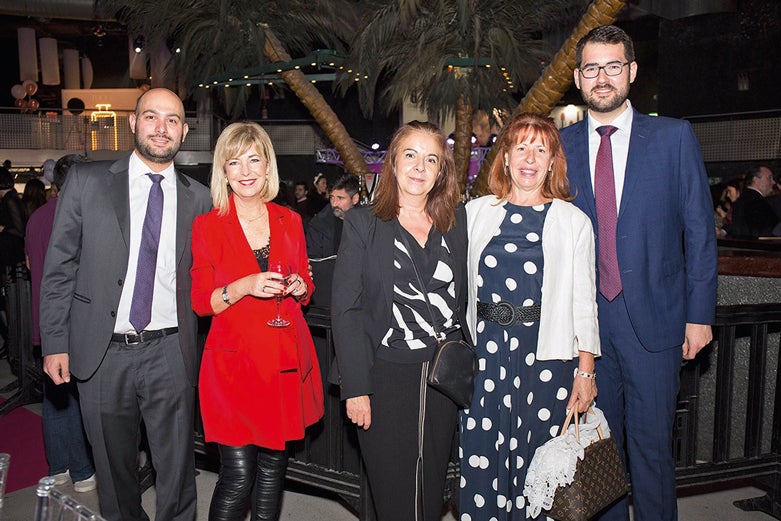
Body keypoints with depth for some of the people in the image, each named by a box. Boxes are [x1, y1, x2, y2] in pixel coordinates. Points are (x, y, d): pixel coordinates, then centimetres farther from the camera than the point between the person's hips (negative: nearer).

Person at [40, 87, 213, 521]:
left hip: (170, 354, 0)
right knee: (113, 465, 17)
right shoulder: (86, 181, 0)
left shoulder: (198, 199, 2)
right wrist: (55, 342, -2)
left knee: (176, 468, 10)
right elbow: (59, 267, 1)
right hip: (101, 353, 0)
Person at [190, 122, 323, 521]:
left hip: (286, 361, 3)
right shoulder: (207, 225, -1)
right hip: (235, 361, -3)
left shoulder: (289, 221, 8)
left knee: (273, 467, 11)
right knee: (238, 476, -4)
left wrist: (298, 288, -6)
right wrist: (245, 286, -18)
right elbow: (200, 301, -2)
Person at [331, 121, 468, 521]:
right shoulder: (363, 223, -2)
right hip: (385, 378, -3)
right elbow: (346, 310, -6)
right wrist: (355, 387, -11)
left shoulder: (457, 222, 7)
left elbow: (463, 298, 9)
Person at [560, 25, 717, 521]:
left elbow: (700, 230, 1)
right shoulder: (561, 145, 6)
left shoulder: (674, 137, 1)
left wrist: (700, 313, -3)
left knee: (651, 443, 5)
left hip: (653, 318, -2)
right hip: (586, 318, 2)